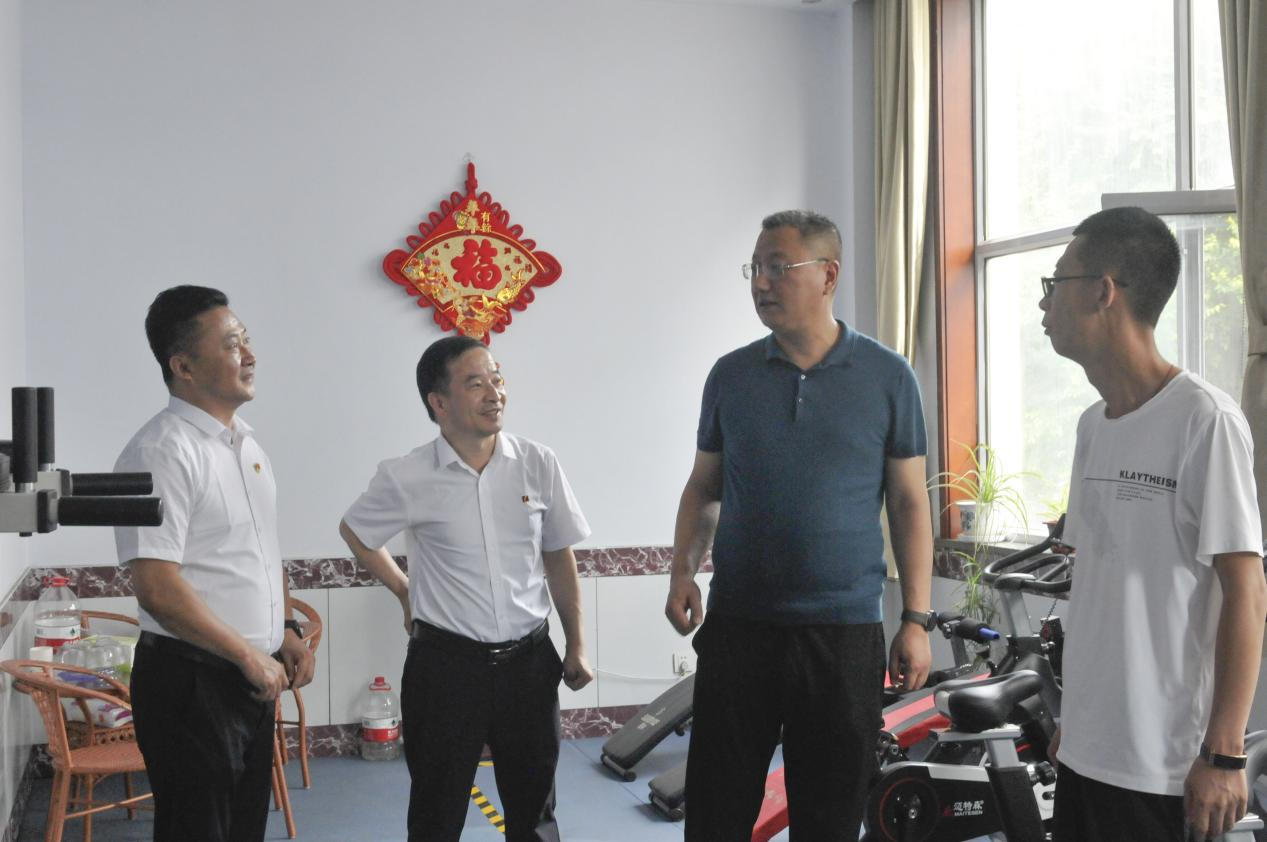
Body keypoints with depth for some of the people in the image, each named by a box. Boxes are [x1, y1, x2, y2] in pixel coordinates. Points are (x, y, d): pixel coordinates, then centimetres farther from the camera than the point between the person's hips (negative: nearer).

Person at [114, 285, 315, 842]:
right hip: (190, 682, -8)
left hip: (252, 678, 8)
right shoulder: (162, 451, -17)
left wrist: (285, 631, 10)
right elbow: (157, 590, -23)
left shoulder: (245, 443, 11)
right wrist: (251, 656, -16)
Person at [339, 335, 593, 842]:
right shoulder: (407, 479, -9)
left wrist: (576, 646, 10)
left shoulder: (538, 465, -3)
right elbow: (354, 532, 11)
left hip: (529, 660, 2)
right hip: (446, 662, -2)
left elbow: (559, 558, 7)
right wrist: (405, 593, 7)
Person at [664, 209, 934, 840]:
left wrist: (916, 619, -2)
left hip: (845, 632, -1)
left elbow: (909, 502, 2)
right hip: (737, 623, 2)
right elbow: (704, 487, 12)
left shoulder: (888, 377, 0)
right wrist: (682, 571, -4)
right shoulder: (731, 375, 5)